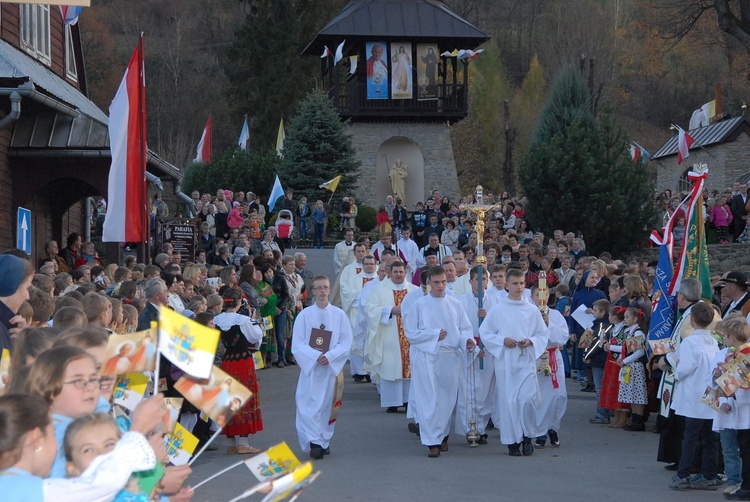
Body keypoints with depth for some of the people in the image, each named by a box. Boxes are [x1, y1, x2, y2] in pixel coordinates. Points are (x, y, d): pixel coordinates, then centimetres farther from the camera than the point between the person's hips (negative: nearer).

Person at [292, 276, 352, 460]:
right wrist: (315, 356, -17)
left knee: (327, 405, 6)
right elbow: (297, 344, -3)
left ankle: (324, 441, 19)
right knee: (309, 405, -9)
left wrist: (329, 356, -16)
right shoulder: (304, 315, 0)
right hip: (309, 367, -1)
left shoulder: (339, 315, 2)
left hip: (332, 367, 1)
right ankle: (314, 442, -9)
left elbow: (346, 343, -1)